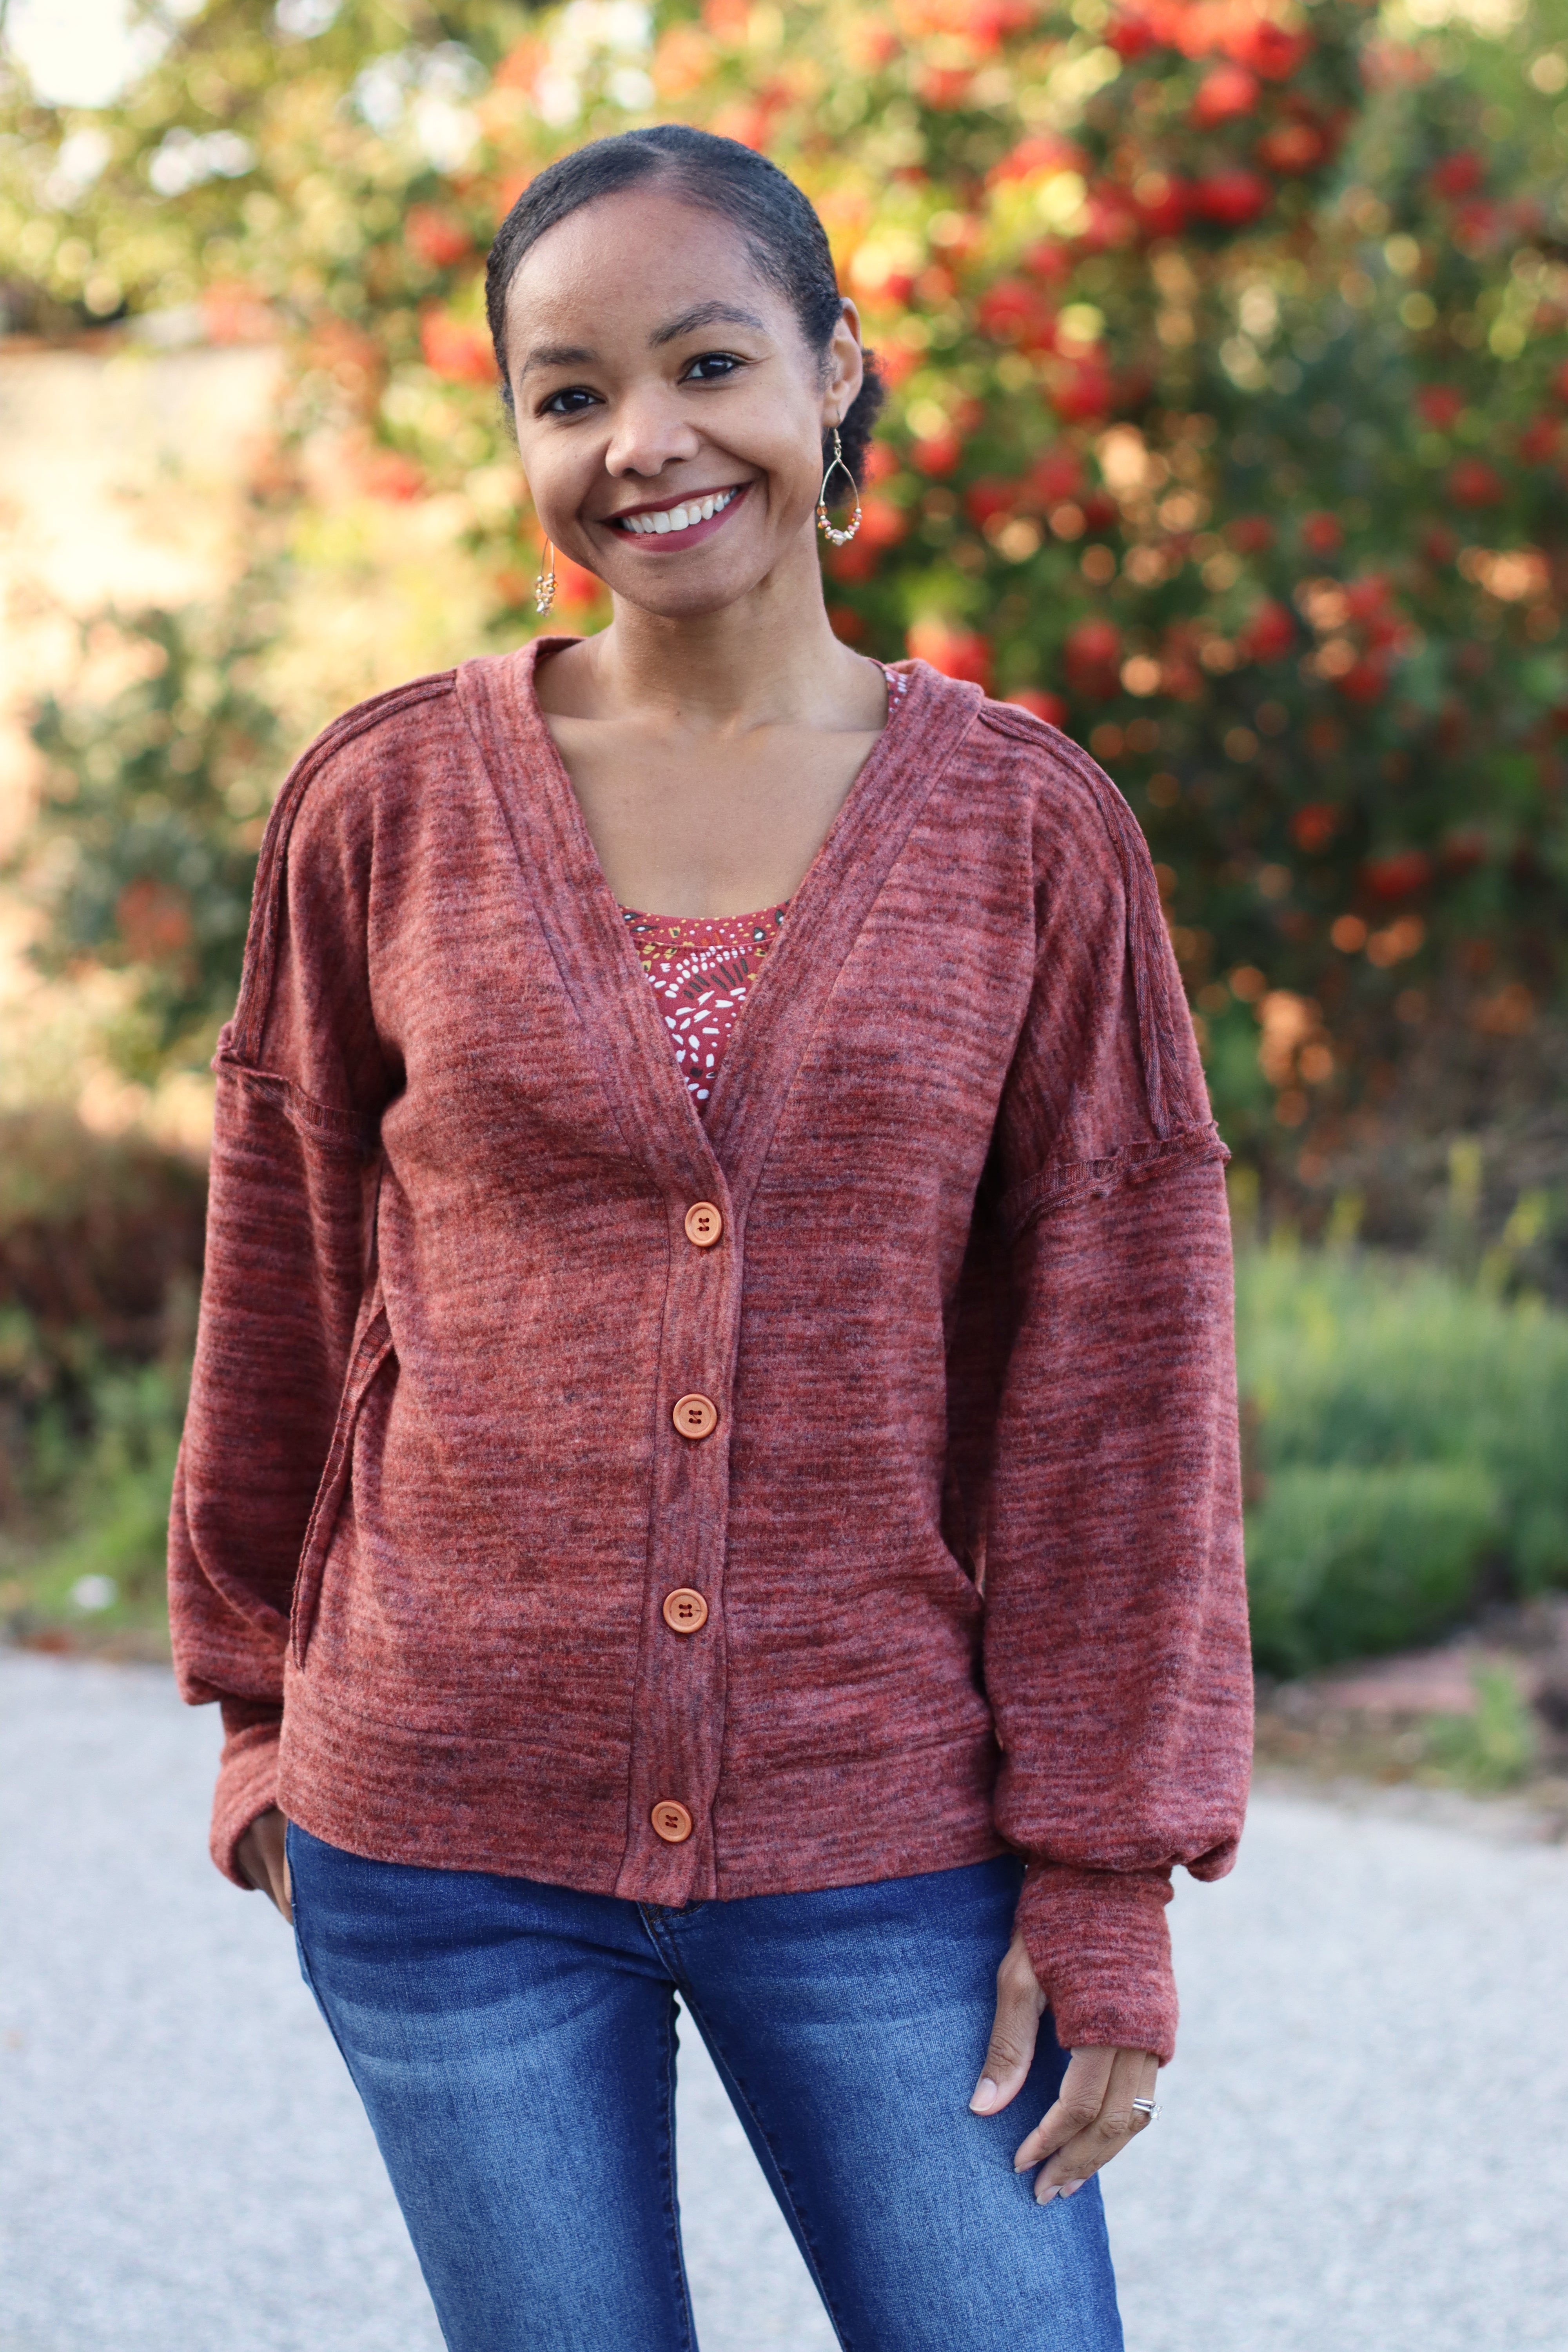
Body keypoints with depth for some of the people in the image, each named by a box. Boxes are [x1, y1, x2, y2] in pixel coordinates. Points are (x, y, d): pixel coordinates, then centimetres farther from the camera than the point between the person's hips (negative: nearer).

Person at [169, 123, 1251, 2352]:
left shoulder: (1031, 831, -2)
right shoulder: (385, 808, -1)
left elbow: (1122, 1379, -1)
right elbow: (284, 1290, 9)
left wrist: (1106, 1875, -3)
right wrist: (261, 1702, 15)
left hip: (878, 1838, 0)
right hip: (446, 1838, 1)